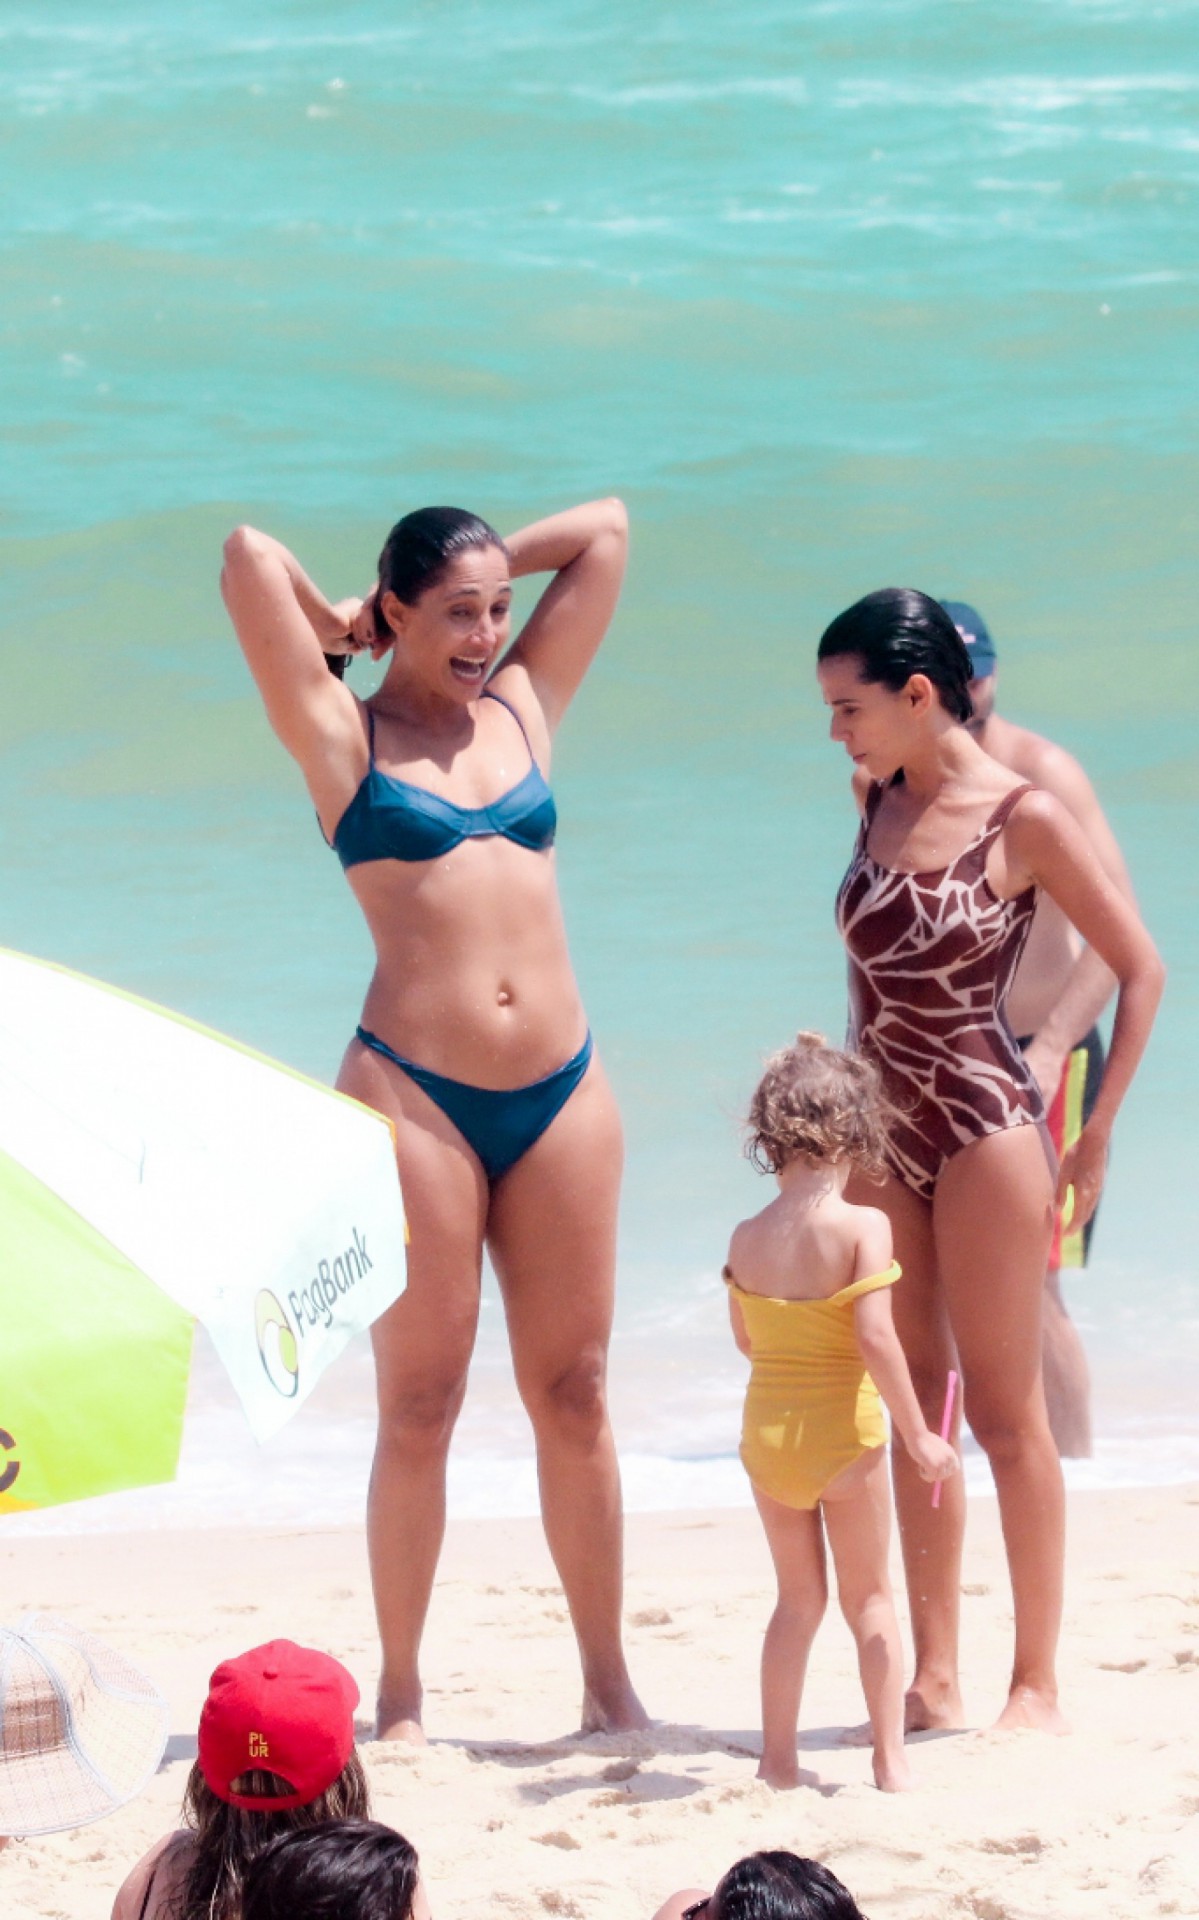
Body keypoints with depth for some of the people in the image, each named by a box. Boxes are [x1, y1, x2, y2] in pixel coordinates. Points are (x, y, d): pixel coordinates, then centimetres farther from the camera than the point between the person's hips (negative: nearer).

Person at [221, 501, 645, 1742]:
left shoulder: (524, 705, 15)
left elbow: (604, 529, 18)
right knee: (419, 1404, 0)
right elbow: (250, 559, -7)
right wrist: (339, 625, 10)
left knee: (573, 1394, 6)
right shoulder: (343, 736, 3)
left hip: (561, 1089, 4)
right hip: (413, 1091, -4)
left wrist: (487, 565, 19)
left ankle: (608, 1684, 11)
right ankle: (399, 1695, 7)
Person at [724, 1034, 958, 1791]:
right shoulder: (863, 1227, -15)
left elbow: (745, 1336, 9)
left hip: (767, 1434, 4)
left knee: (798, 1596, 16)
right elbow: (874, 1336, -21)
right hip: (844, 1433, -4)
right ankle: (891, 1758, 6)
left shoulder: (748, 1238, -2)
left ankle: (779, 1757, 14)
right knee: (870, 1595, 7)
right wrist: (918, 1435, -14)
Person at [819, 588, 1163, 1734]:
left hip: (985, 1126, -6)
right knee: (913, 1414, 8)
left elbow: (1140, 969, -6)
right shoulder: (876, 802, 7)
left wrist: (1094, 1137, -6)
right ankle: (934, 1681, 12)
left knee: (1005, 1415, -1)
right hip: (881, 1135, 6)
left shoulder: (1024, 820, -11)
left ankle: (1037, 1684, 6)